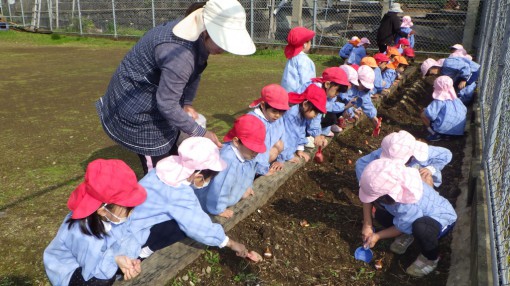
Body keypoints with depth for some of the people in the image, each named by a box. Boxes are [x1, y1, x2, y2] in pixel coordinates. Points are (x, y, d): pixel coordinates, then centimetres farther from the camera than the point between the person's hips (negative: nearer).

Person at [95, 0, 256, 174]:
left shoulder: (198, 37, -9)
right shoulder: (180, 54, -38)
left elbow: (194, 72, 7)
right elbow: (167, 105, -32)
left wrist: (188, 104, -3)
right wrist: (201, 134, -25)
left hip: (156, 92, 9)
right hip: (137, 108, -9)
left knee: (169, 152, 20)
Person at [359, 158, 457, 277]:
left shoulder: (409, 206, -43)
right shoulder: (389, 185, -27)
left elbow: (401, 228, -23)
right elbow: (368, 197, -8)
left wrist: (377, 236, -12)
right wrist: (367, 225, -12)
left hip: (442, 219, -6)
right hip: (420, 214, 6)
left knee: (420, 227, -40)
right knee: (380, 214, -12)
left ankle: (431, 258, -9)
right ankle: (407, 235, 14)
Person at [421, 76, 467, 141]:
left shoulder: (439, 101, -10)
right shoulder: (456, 99, 9)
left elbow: (430, 114, -22)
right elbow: (465, 110, 17)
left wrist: (426, 110, 1)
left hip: (444, 128, -7)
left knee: (423, 115, 6)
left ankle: (436, 134, 1)